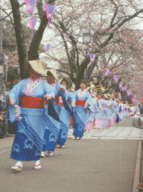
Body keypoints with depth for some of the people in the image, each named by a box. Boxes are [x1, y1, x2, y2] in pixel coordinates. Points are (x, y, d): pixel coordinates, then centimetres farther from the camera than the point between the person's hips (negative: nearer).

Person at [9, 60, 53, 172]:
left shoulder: (43, 84, 1)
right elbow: (15, 91, 2)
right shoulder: (24, 82, 6)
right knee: (21, 136, -6)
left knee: (36, 136, 6)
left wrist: (50, 96, -36)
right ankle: (19, 162, -9)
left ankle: (37, 160, 23)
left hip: (37, 115, -1)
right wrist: (12, 98, -19)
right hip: (24, 114, 1)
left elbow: (50, 92, -12)